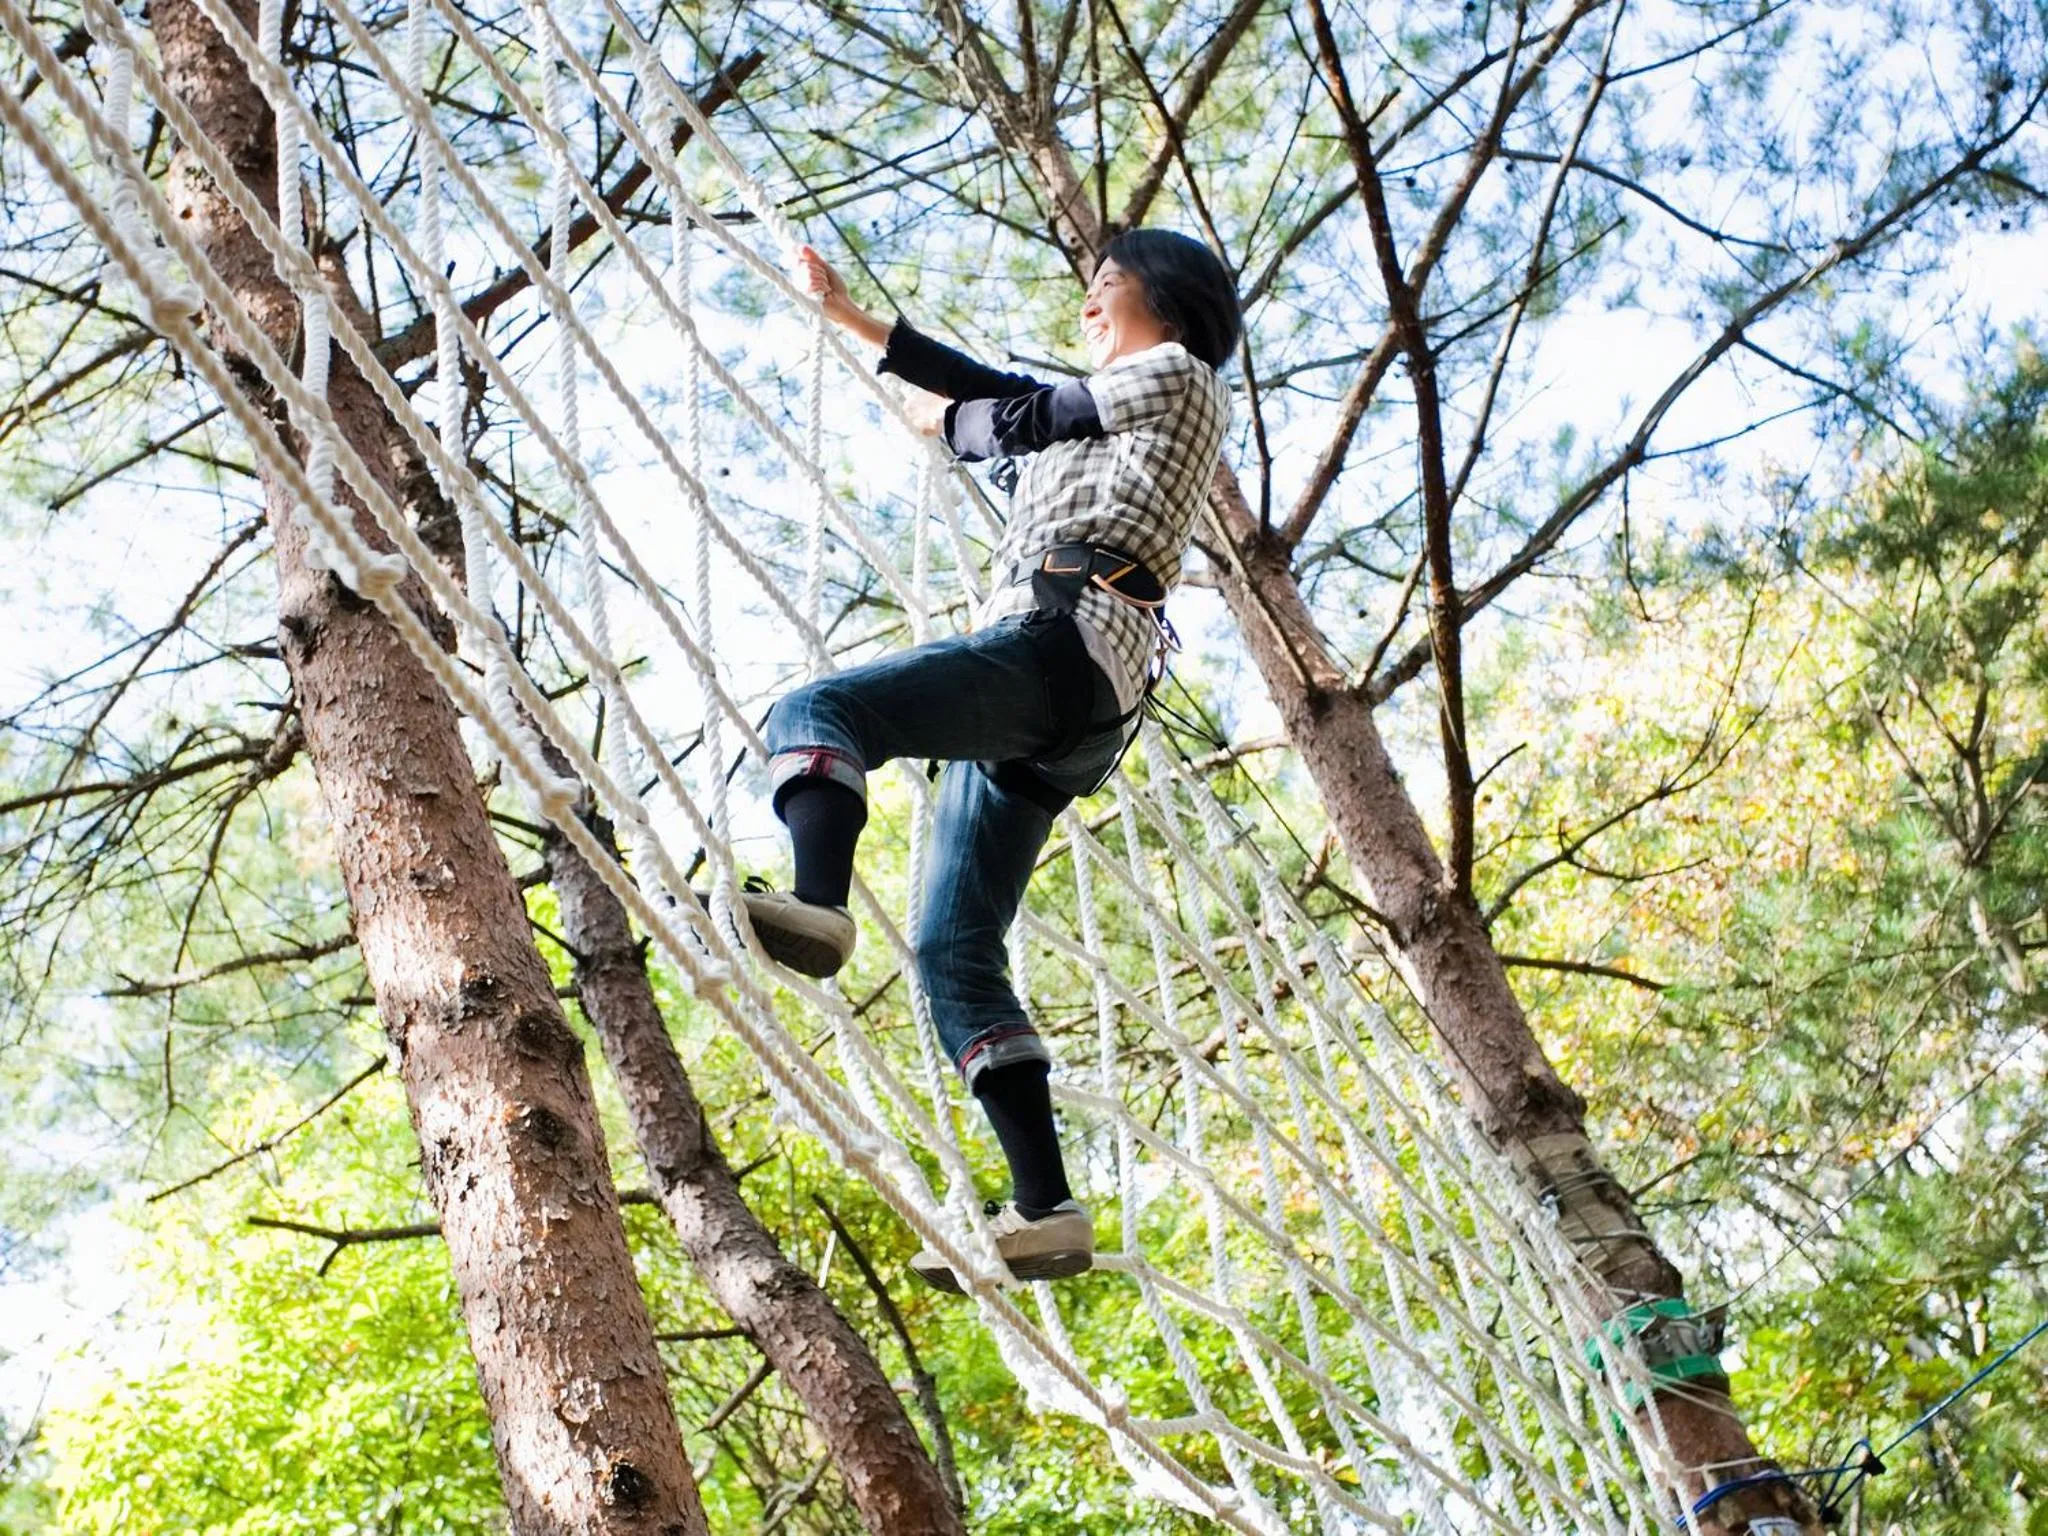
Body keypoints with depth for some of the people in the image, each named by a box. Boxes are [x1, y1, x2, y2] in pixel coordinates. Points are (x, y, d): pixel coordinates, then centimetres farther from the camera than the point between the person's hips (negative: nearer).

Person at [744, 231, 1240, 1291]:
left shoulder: (1178, 376, 12)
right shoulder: (1099, 412, 37)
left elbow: (1019, 414, 9)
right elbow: (992, 393, 39)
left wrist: (947, 421, 30)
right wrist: (847, 314, 41)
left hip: (1058, 647, -9)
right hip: (1037, 721, 9)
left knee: (814, 711, -27)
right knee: (953, 949, -1)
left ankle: (817, 905, -54)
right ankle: (1047, 1208, -10)